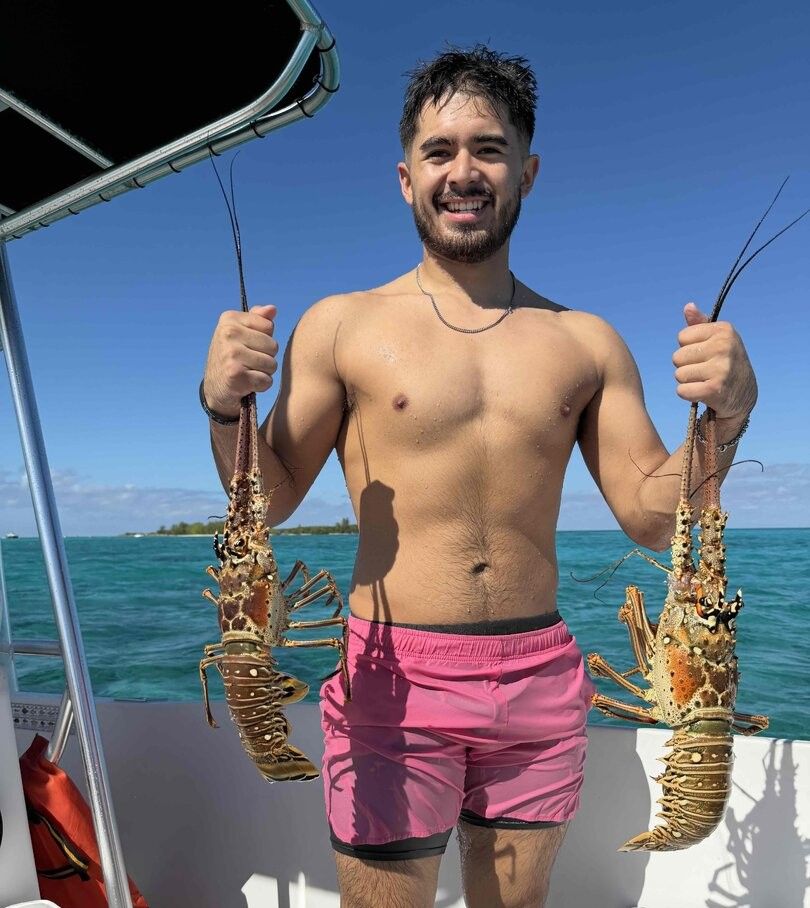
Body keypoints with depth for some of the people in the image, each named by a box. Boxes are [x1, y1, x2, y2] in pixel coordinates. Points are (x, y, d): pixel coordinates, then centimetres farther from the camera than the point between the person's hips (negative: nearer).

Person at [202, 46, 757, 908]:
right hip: (395, 678, -2)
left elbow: (651, 517, 4)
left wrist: (724, 415, -12)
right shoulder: (341, 325, -2)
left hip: (541, 679, 3)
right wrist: (224, 407, -19)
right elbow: (268, 501, -1)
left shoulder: (586, 342, 4)